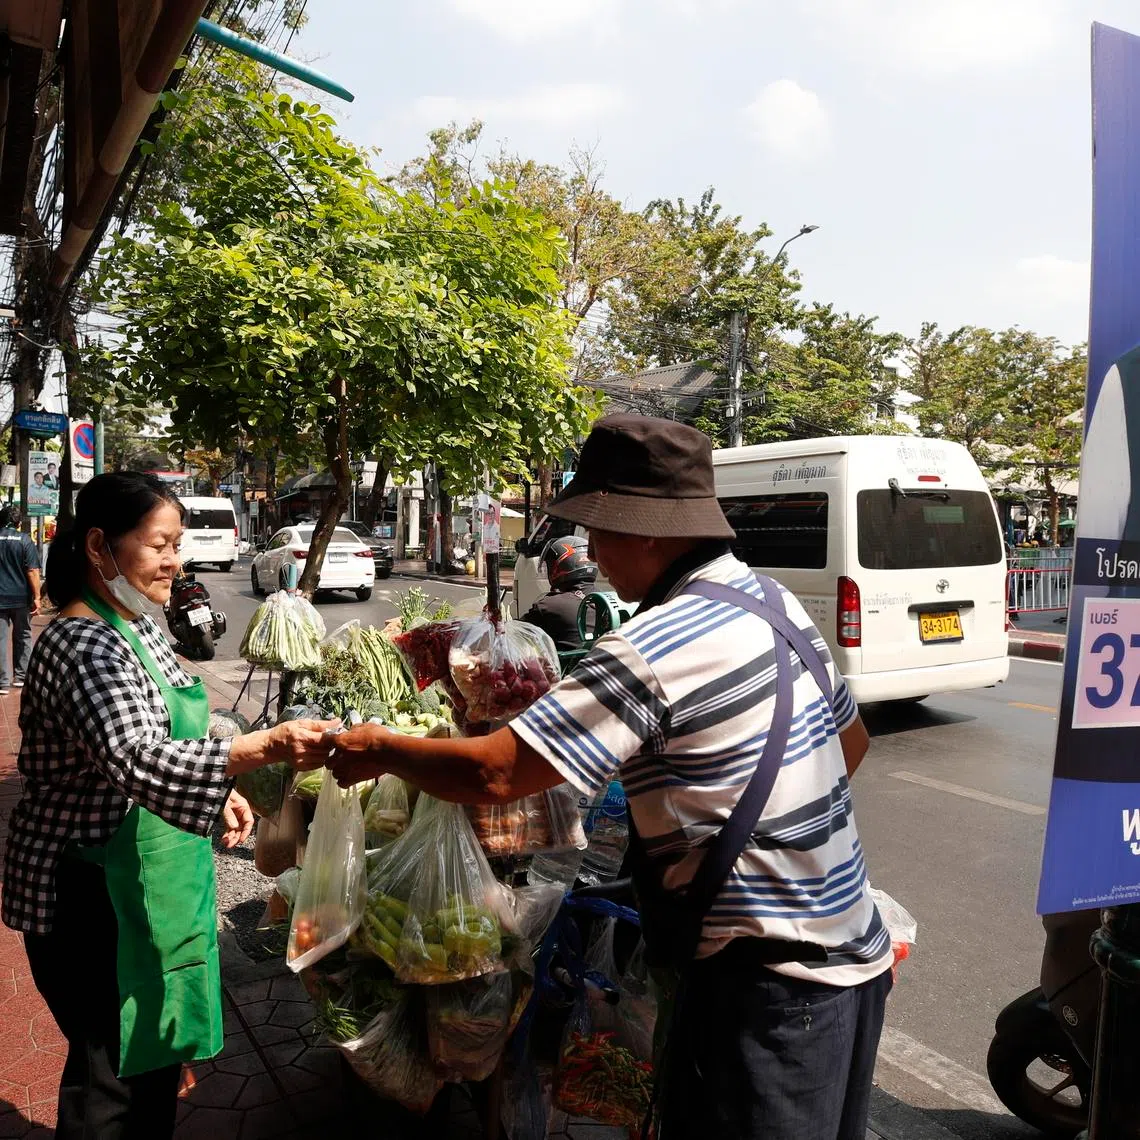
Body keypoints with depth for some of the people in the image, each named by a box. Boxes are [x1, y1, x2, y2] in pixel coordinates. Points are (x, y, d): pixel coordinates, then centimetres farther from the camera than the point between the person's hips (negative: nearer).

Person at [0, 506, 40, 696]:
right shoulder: (25, 540, -4)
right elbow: (32, 571, -10)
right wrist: (36, 597, -8)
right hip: (21, 598, -1)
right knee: (23, 637, 14)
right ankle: (21, 677, 20)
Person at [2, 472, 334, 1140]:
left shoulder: (139, 626, 5)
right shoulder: (81, 646, -24)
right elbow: (138, 761, -39)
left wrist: (220, 791, 4)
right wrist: (266, 747, -51)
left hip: (150, 881, 9)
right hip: (93, 896, -9)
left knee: (152, 1051, 23)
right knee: (113, 1070, 8)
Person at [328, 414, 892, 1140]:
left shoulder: (654, 648, -24)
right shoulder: (776, 602, 4)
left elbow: (494, 774, -24)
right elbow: (851, 740, 16)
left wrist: (380, 749, -7)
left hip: (769, 982, -9)